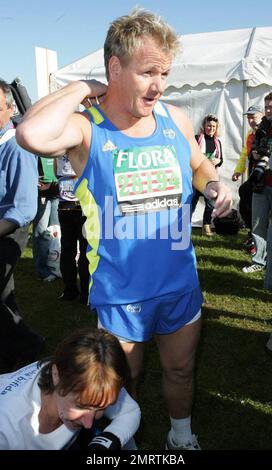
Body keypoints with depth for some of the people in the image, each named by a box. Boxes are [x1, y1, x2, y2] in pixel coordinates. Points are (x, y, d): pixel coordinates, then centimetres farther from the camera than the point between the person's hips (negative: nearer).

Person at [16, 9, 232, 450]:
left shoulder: (176, 119, -3)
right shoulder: (85, 127, -16)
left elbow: (199, 164, 16)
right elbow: (31, 135, -39)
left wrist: (214, 183, -7)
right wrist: (81, 89, -23)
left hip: (181, 283, 4)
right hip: (120, 292, -3)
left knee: (181, 370, 24)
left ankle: (182, 436, 53)